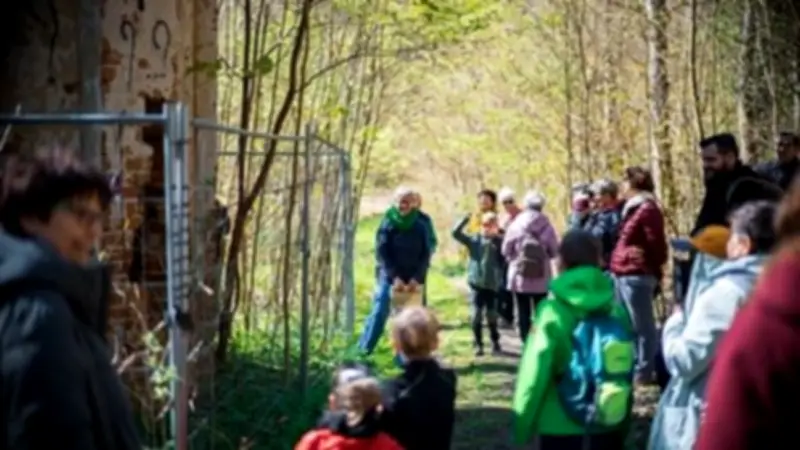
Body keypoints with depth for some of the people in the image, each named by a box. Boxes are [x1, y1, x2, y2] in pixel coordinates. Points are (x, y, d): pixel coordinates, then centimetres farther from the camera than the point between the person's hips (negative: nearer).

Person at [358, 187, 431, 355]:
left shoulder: (420, 226, 3)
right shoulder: (387, 224, -3)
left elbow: (426, 254, 3)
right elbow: (382, 253, -7)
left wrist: (417, 277, -9)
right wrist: (394, 277, -15)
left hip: (412, 280, 2)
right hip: (389, 277, -2)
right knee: (379, 312, -9)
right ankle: (362, 351, -5)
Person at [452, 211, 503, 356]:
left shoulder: (499, 241, 0)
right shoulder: (474, 239, 1)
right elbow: (455, 233, -7)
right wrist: (465, 219, -16)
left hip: (492, 284, 0)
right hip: (476, 283, 0)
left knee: (491, 315, 9)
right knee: (476, 314, 1)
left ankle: (495, 342, 25)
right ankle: (478, 344, 10)